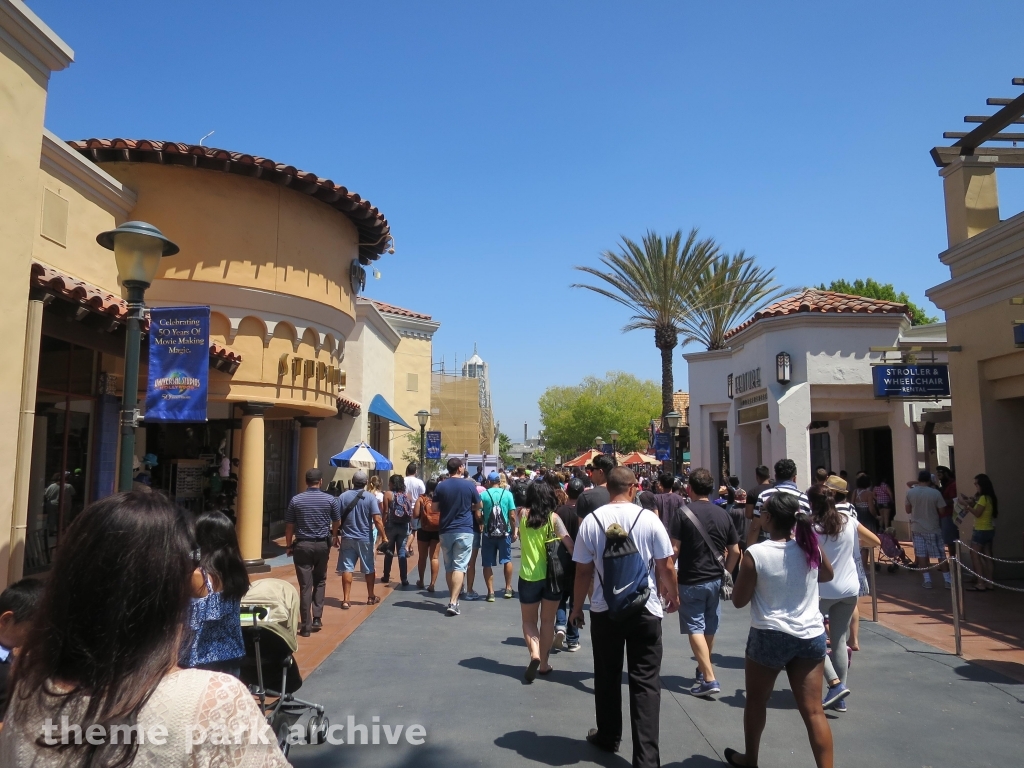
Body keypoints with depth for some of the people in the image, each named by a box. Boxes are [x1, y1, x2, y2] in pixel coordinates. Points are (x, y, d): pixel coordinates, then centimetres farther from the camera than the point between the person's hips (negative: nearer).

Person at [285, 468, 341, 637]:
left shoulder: (296, 500, -4)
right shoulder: (330, 500, -3)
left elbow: (289, 525, -1)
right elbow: (336, 522, 11)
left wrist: (288, 545, 12)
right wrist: (334, 537, 30)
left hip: (302, 545, -1)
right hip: (322, 545, 1)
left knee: (305, 585, 2)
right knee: (320, 582, 19)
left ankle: (305, 626, 3)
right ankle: (317, 618, 13)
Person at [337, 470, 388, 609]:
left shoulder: (343, 497, -2)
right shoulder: (371, 497, -9)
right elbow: (377, 520, -15)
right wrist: (384, 536, -8)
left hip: (347, 538, 1)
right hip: (365, 539, -1)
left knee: (347, 569, 4)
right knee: (369, 569, 13)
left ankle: (346, 600, 1)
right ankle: (371, 597, 25)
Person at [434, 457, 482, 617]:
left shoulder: (440, 486, 0)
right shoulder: (469, 485, -4)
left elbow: (435, 508, 6)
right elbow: (478, 506, 7)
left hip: (445, 530, 3)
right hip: (464, 530, -3)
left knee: (449, 567, 14)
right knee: (459, 566, -4)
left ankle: (453, 599, 22)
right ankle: (453, 602, -12)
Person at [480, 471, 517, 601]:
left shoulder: (483, 495, -5)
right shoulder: (507, 494, -2)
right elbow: (512, 516, -3)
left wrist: (481, 525, 13)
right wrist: (514, 531, 7)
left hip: (488, 532, -1)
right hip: (505, 532, 1)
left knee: (487, 563, 8)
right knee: (507, 560, 20)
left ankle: (491, 592, 7)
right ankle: (508, 589, 24)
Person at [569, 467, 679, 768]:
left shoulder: (590, 521, -7)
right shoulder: (649, 519, -9)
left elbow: (583, 571, -2)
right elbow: (666, 567, -2)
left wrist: (577, 607, 11)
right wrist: (673, 596, 16)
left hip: (604, 610, 1)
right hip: (645, 610, -1)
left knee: (607, 677, 18)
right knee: (645, 682, 5)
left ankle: (608, 737, 35)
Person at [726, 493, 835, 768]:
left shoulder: (756, 553, -18)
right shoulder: (811, 546, -6)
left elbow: (739, 600, -9)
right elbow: (827, 575, 16)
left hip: (769, 636, -3)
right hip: (811, 636, 3)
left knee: (756, 701, 18)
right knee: (813, 710, 7)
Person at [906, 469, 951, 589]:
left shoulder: (910, 492, -6)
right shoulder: (935, 493, -13)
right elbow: (942, 511, -8)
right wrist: (933, 509, 11)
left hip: (917, 528, 2)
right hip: (933, 529, -2)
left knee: (921, 555, 7)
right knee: (941, 555, 9)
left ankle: (927, 580, 7)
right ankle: (947, 580, 12)